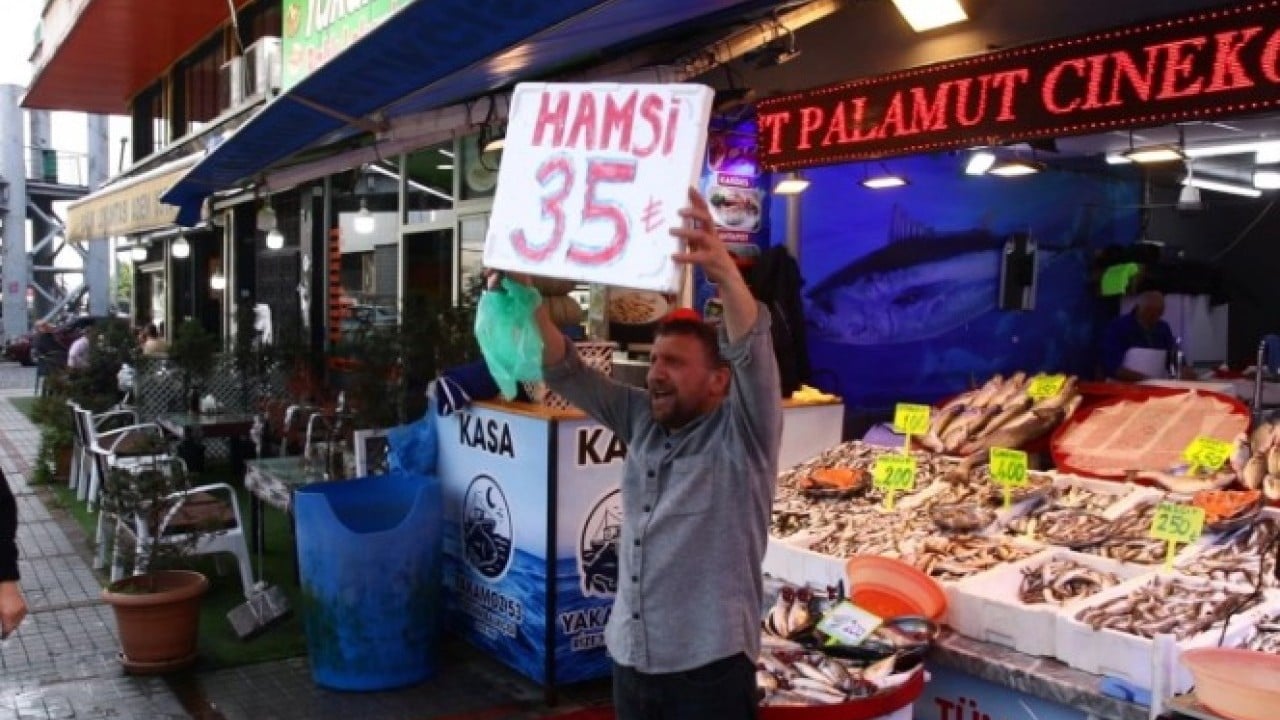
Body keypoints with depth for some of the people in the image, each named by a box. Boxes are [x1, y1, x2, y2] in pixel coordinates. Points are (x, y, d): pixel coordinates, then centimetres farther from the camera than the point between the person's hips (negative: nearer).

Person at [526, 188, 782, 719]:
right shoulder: (643, 422, 6)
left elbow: (755, 356, -27)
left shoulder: (743, 433, -9)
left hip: (709, 670, -5)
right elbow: (567, 374, 5)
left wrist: (726, 273, -44)